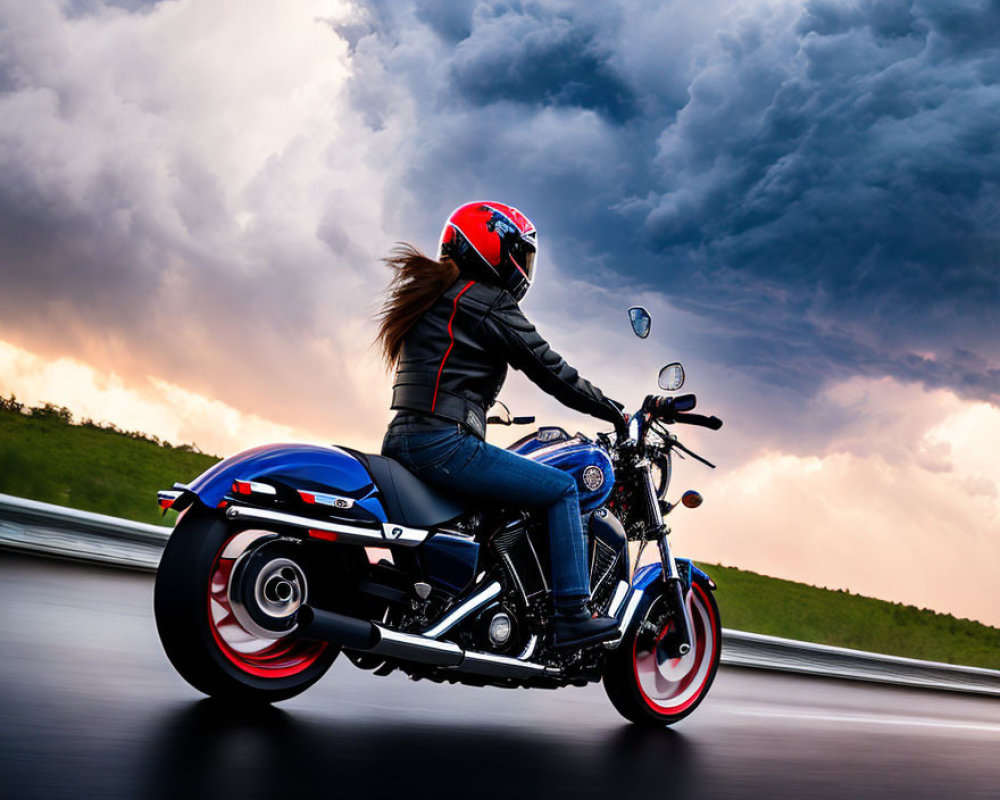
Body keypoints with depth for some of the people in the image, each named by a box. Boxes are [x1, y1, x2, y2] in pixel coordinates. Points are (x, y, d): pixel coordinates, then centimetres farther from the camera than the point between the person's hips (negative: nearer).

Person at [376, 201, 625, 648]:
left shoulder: (432, 297, 22)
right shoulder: (489, 304, -6)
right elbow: (549, 370, -4)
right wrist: (615, 412, 5)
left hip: (401, 442, 10)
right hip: (445, 444, -10)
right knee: (562, 488, -1)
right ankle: (571, 618, -5)